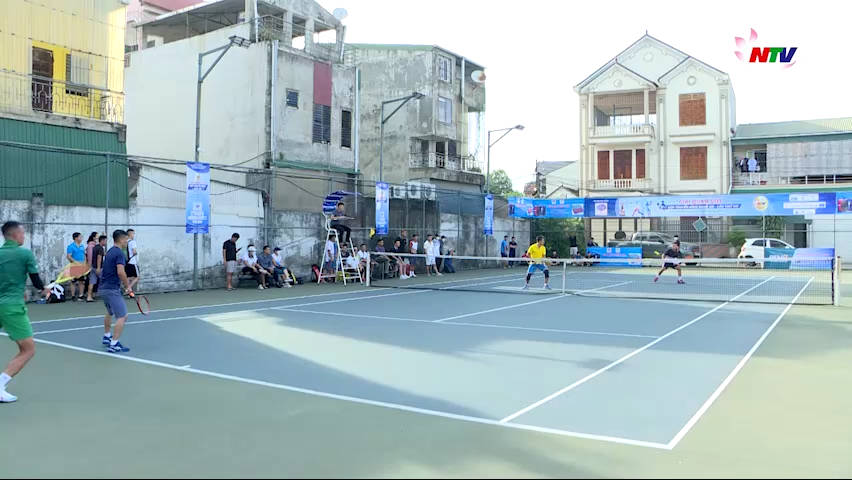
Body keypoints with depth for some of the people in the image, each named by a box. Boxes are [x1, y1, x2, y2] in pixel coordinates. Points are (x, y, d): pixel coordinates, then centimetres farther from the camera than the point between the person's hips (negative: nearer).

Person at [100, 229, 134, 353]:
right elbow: (120, 272, -25)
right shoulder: (119, 253, -14)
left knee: (110, 313, 31)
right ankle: (114, 345, -14)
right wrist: (128, 286, -12)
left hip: (103, 288, 10)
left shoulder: (110, 251, 14)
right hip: (112, 289, -10)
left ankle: (107, 336, 45)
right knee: (122, 316, -11)